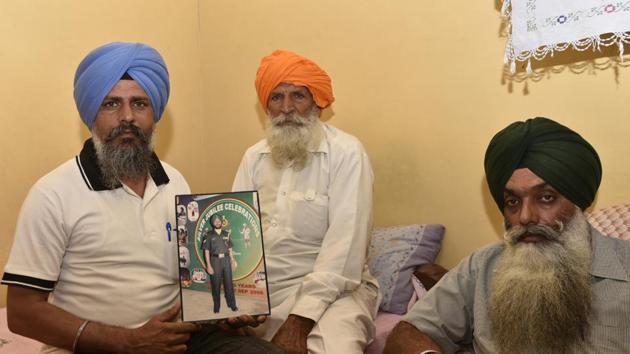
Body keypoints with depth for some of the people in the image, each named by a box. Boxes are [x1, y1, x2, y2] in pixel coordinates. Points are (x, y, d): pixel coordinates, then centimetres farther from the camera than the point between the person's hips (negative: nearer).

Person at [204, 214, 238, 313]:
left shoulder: (226, 234, 10)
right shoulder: (209, 235, 0)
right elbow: (206, 251, -3)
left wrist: (232, 260, 4)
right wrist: (208, 265, -9)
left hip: (226, 260, 3)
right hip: (215, 261, -3)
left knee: (229, 283, 5)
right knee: (216, 284, 2)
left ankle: (232, 305, 13)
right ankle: (217, 307, 9)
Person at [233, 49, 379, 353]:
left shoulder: (346, 153, -6)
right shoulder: (254, 157, 10)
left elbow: (344, 246, -15)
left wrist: (299, 320, -22)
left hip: (327, 289, -5)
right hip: (258, 289, 5)